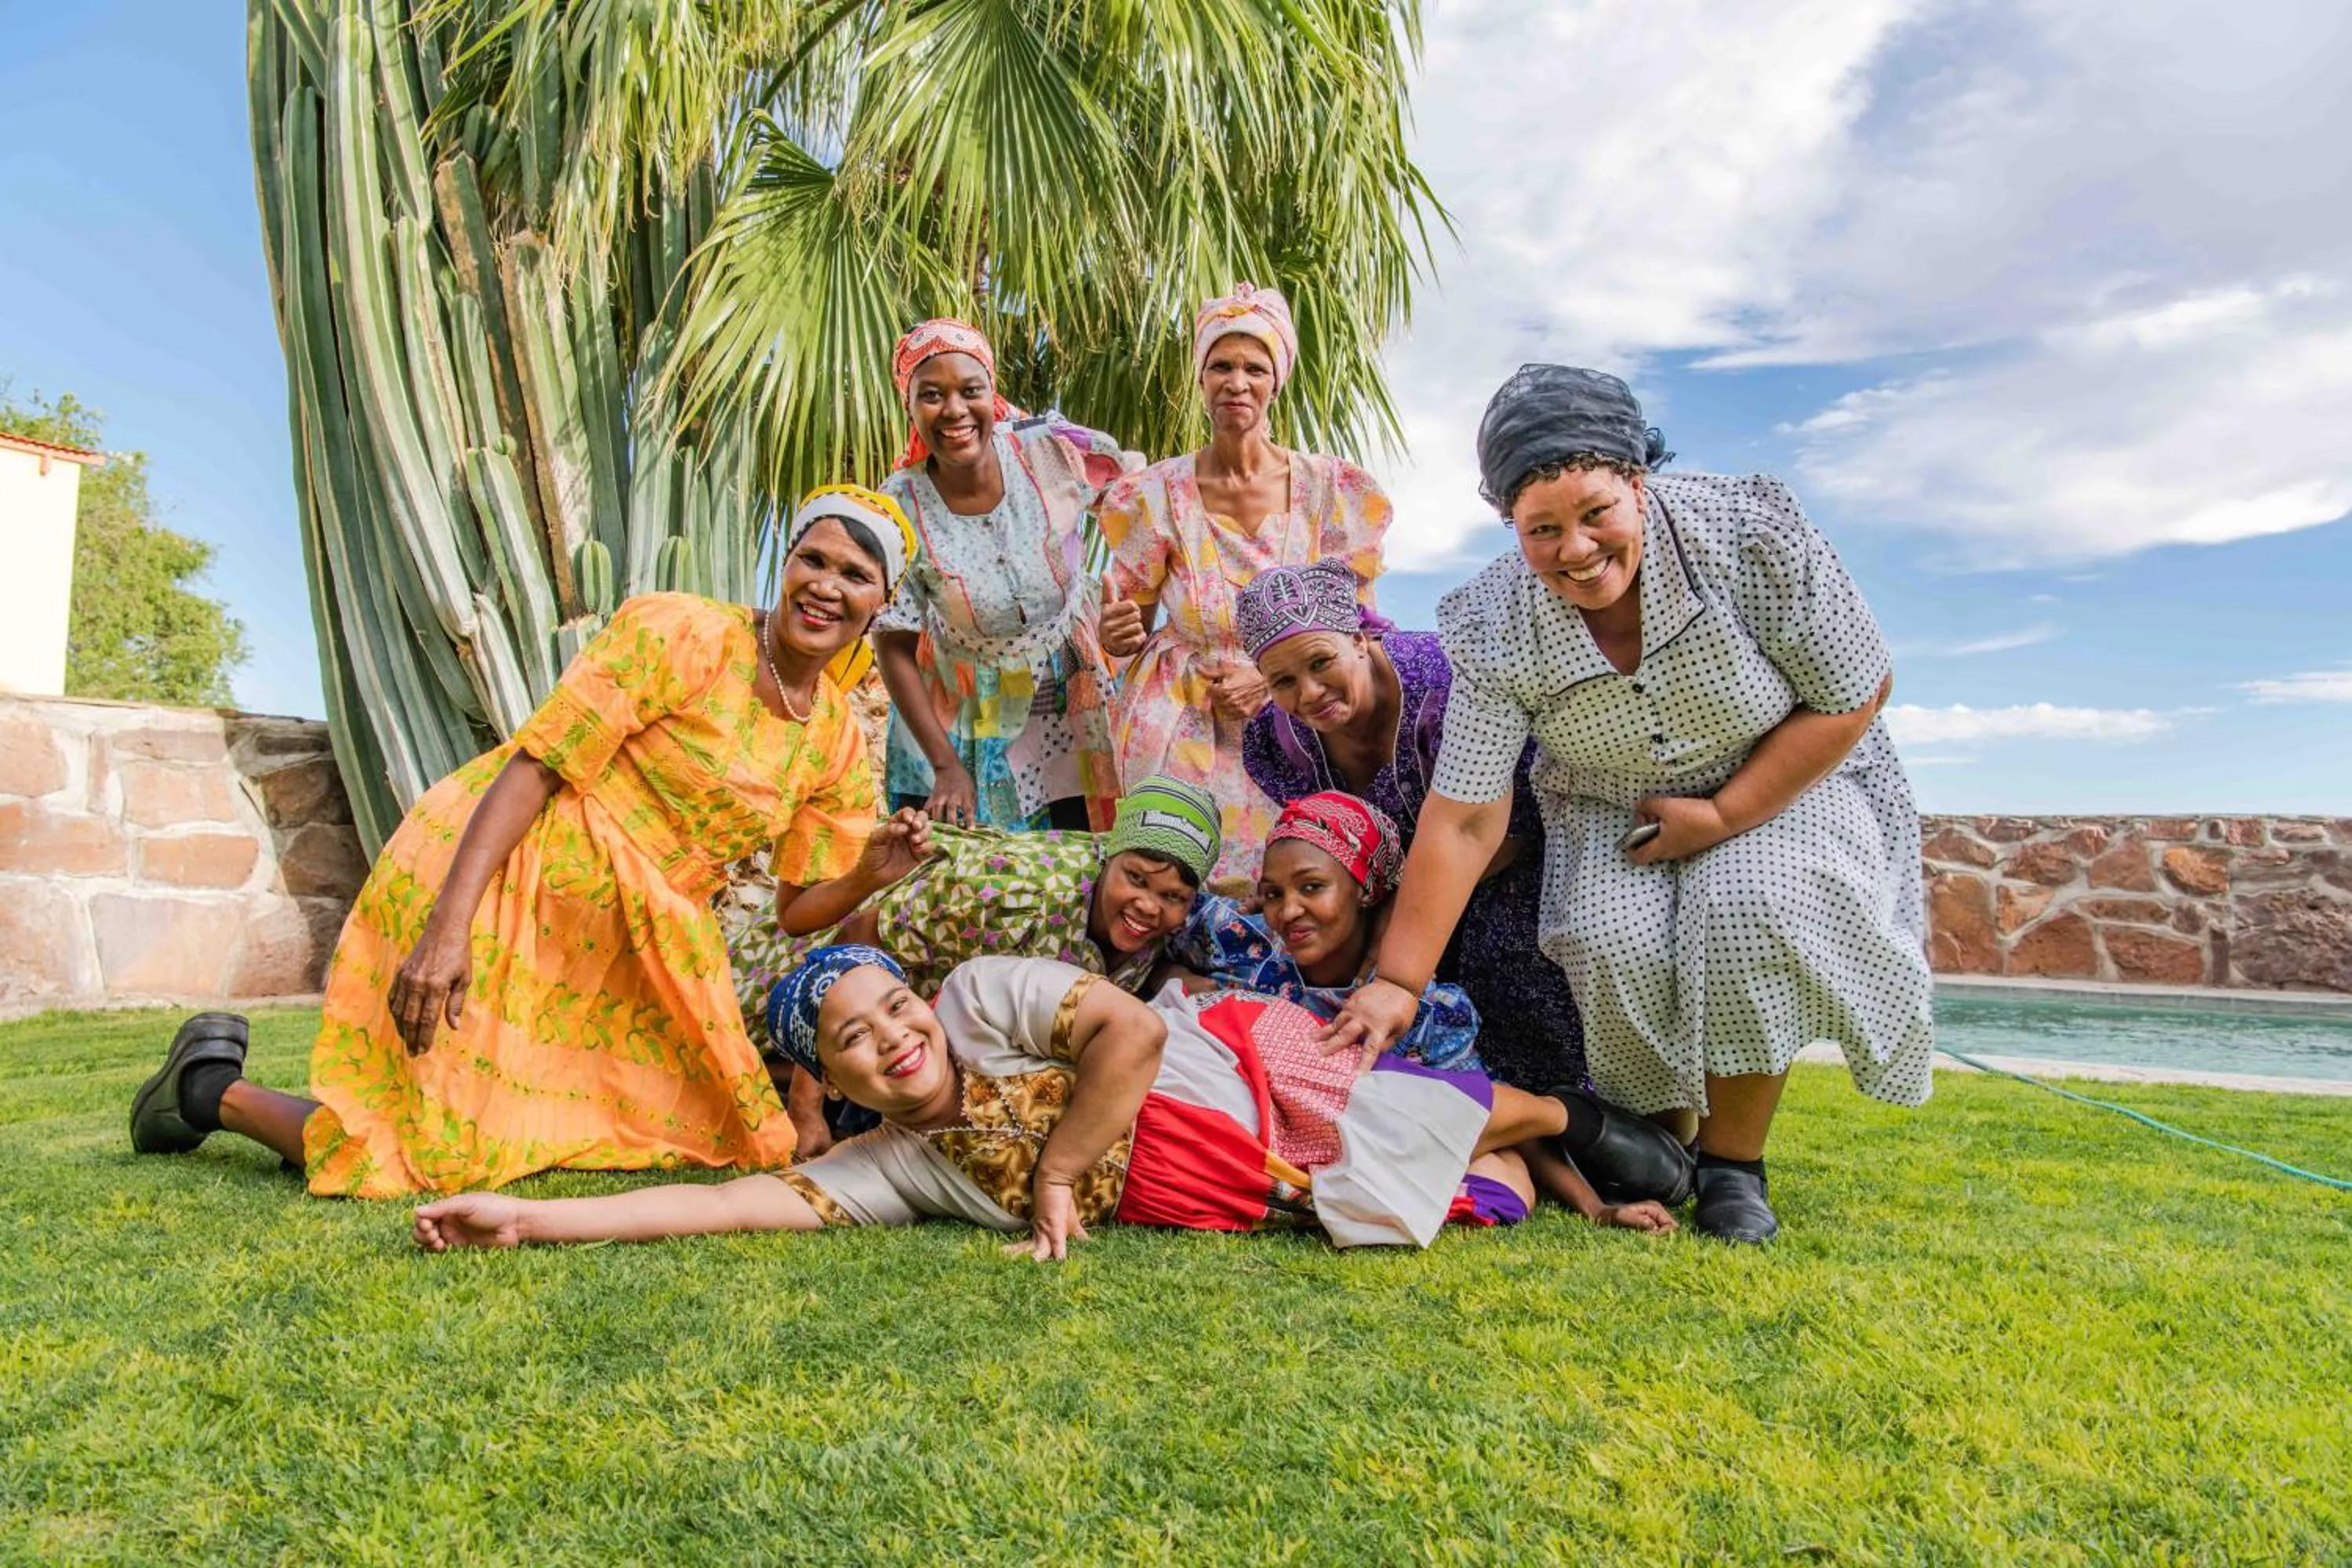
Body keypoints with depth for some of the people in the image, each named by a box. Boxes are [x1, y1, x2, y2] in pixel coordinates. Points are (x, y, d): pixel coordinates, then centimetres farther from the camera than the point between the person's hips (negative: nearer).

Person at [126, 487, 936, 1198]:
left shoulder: (839, 741, 3)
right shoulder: (677, 632, -16)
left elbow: (797, 907, 7)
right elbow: (533, 764, -19)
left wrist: (869, 877, -15)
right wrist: (446, 927, -27)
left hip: (617, 933, 7)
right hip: (494, 877, -7)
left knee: (687, 1130, 15)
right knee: (443, 1160, -6)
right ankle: (212, 1085, 19)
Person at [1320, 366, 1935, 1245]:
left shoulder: (1751, 534, -26)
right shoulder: (1496, 629, -23)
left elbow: (1856, 696, -14)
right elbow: (1463, 818, -21)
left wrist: (1723, 815, -20)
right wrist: (1399, 983, -23)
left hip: (1780, 783, 0)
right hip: (1610, 811, 1)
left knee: (1751, 910, -30)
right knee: (1616, 943, -27)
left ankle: (1734, 1161, -8)